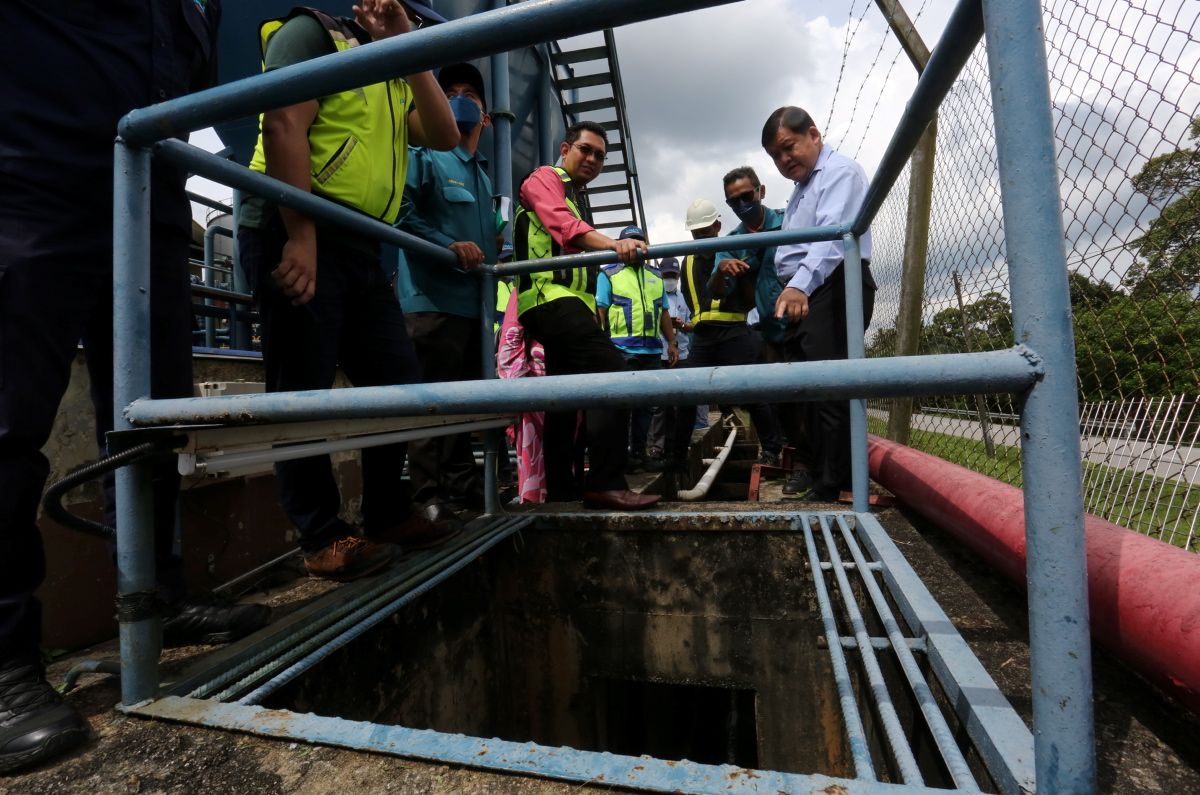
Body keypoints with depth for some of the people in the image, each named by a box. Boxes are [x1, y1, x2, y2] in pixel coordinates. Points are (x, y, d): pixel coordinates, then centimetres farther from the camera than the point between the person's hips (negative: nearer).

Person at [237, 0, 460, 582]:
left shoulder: (394, 82, 27)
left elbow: (444, 137, 12)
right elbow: (284, 124, -11)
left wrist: (409, 52, 12)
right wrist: (300, 237, -21)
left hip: (360, 246, 8)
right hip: (293, 233, -8)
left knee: (399, 381, 3)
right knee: (303, 391, -5)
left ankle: (386, 513, 17)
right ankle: (323, 538, 4)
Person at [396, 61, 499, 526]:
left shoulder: (482, 174, 27)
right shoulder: (425, 156, 4)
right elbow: (402, 212, -10)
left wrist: (495, 258, 12)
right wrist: (448, 246, -19)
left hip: (473, 298, 8)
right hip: (433, 296, -8)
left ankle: (462, 482, 20)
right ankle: (427, 495, -2)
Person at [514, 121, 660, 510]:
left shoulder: (576, 199, 31)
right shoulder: (545, 178, 3)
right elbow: (563, 223, -19)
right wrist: (612, 243, -37)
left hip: (566, 299, 10)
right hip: (551, 295, -10)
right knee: (610, 369, -24)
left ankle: (562, 488, 15)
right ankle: (605, 483, -26)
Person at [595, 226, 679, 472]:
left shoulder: (655, 275, 19)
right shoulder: (608, 274, 4)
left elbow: (663, 313, 21)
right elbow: (600, 313, -2)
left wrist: (672, 343, 14)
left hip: (652, 350, 5)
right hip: (621, 350, -5)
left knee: (646, 405, 9)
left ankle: (639, 454, 20)